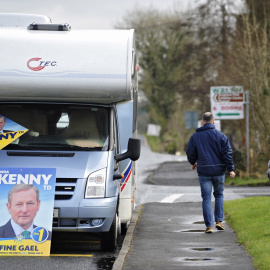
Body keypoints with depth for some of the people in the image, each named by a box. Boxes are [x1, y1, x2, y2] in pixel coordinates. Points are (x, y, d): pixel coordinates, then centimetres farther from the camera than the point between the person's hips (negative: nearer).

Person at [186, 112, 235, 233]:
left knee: (206, 198, 2)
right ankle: (219, 221, 11)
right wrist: (231, 169, 0)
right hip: (218, 170, 0)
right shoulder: (220, 135, -1)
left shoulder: (195, 136, 1)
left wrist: (193, 163, 29)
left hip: (204, 172, 0)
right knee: (219, 195, 18)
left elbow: (190, 153, 8)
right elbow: (227, 153, -5)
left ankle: (209, 225, -5)